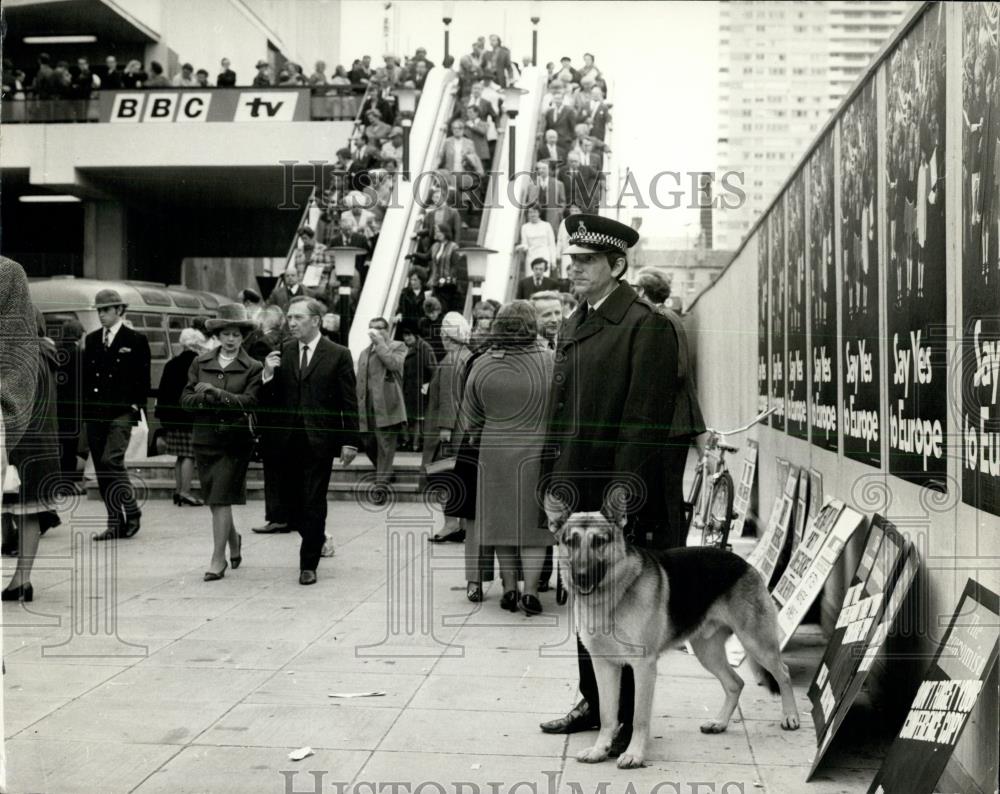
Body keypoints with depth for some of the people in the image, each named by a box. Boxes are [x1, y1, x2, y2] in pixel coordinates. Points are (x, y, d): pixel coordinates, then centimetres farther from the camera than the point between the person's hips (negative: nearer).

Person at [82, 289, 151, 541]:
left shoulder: (136, 340, 0)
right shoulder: (91, 340, 15)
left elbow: (143, 379, -1)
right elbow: (85, 376, 15)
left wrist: (135, 405, -9)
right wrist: (85, 405, 5)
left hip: (121, 412, -5)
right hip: (94, 413, 5)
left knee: (111, 460, -19)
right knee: (101, 469, 5)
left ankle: (131, 511, -2)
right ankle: (115, 522, 12)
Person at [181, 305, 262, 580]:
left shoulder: (252, 368, -2)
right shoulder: (200, 363, 8)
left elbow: (248, 402, -14)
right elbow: (186, 398, 4)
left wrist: (214, 392, -18)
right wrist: (208, 399, -15)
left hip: (235, 441, -4)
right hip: (205, 438, 4)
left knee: (221, 499, -8)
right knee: (214, 499, 12)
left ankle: (218, 558, -1)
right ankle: (233, 540, 37)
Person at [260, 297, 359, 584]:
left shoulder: (338, 355, -2)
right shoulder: (281, 353, 7)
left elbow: (349, 402, -2)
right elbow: (269, 400, 8)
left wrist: (350, 441, -6)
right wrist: (268, 376, -11)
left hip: (320, 441, -4)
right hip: (289, 441, 4)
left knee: (314, 504, -1)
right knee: (293, 503, 9)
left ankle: (309, 564, 10)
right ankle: (318, 539, 35)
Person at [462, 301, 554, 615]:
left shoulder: (482, 365, -4)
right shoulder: (550, 362, -9)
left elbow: (471, 417, 4)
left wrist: (476, 438, 21)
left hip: (494, 452, 2)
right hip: (536, 453, -1)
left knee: (503, 518, 12)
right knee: (533, 520, 6)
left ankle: (509, 589, 17)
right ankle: (530, 590, 0)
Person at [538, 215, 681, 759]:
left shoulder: (647, 326, -11)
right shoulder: (573, 325, 15)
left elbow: (645, 421, -17)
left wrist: (623, 491, -21)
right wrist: (553, 481, 13)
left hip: (619, 497, -8)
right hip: (576, 493, 8)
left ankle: (628, 719, 15)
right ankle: (593, 702, 31)